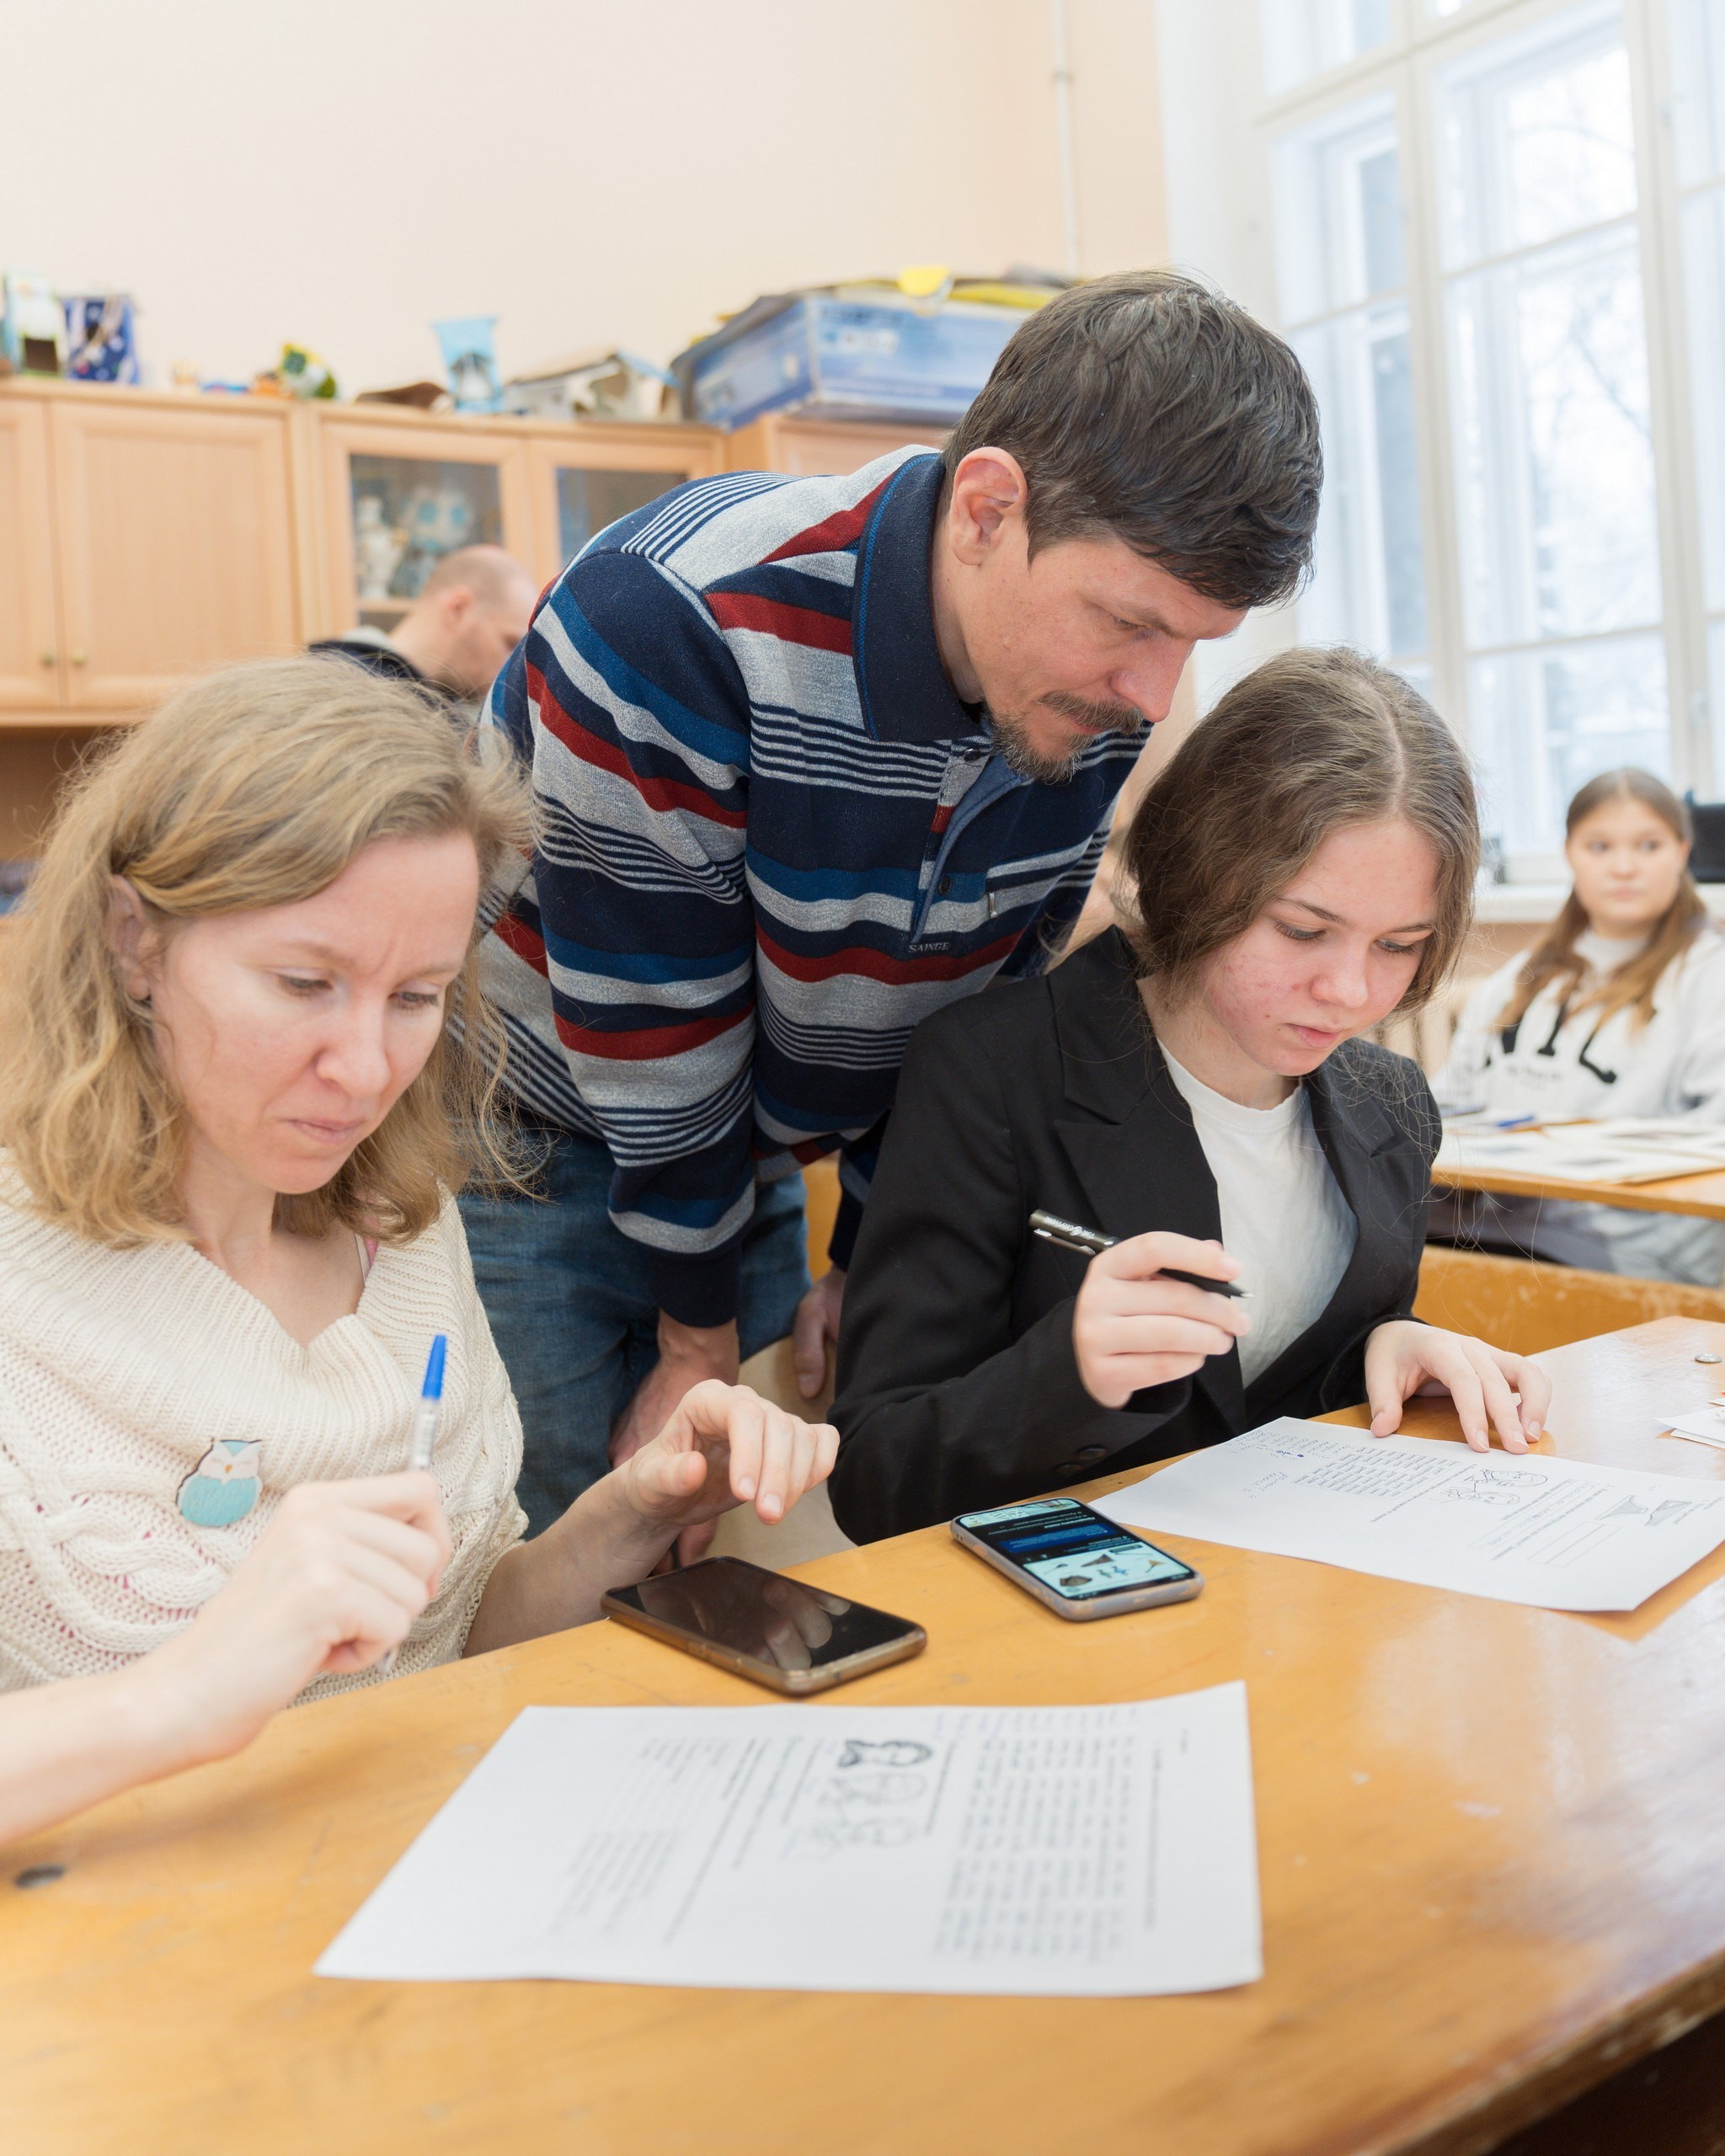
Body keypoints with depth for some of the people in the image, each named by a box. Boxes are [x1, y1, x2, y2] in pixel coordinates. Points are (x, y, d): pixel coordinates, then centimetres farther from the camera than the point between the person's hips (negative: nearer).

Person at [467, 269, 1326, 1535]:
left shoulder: (1101, 685, -12)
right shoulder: (672, 623, -31)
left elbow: (983, 1002, 0)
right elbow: (651, 1039, -23)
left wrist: (871, 1269, 4)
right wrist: (698, 1342, -11)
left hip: (756, 1165, 5)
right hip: (525, 1138, -5)